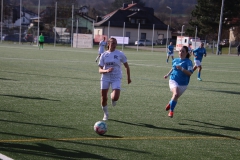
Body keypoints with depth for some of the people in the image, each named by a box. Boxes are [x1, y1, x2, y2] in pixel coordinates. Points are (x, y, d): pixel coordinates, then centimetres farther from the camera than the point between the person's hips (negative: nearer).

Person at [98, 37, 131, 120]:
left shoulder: (120, 54, -3)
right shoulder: (104, 55, 1)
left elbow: (126, 66, 9)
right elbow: (100, 70, -1)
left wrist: (128, 77, 12)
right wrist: (106, 71, -22)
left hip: (116, 78, -2)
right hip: (105, 78, 2)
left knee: (115, 98, -20)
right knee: (103, 98, 2)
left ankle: (113, 97, 20)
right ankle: (105, 114, 28)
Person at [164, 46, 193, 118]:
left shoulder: (188, 62, -10)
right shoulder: (175, 60, 5)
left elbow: (190, 73, -23)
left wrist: (181, 69, -33)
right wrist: (168, 74, 19)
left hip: (183, 84, -1)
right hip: (173, 80, 1)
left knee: (176, 97, 12)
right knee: (176, 94, -26)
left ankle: (170, 104, 48)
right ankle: (171, 111, -15)